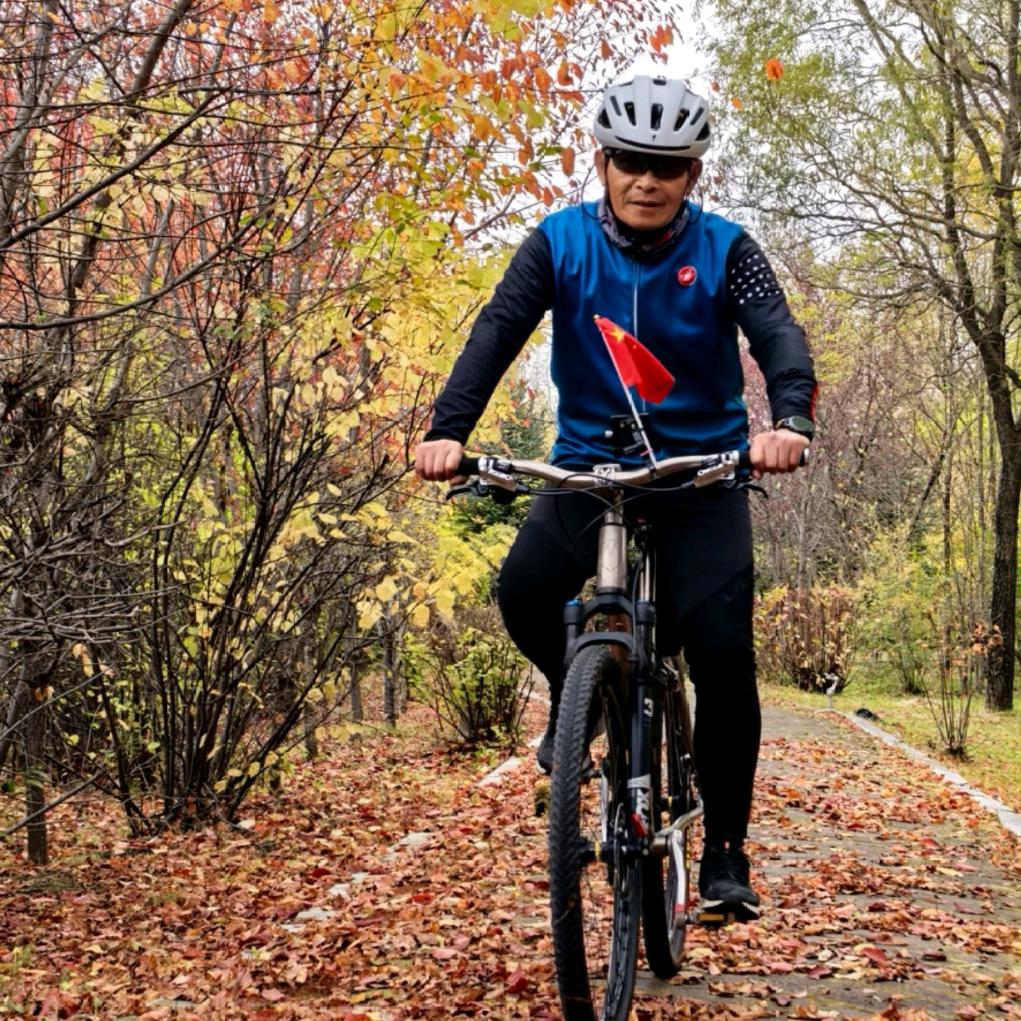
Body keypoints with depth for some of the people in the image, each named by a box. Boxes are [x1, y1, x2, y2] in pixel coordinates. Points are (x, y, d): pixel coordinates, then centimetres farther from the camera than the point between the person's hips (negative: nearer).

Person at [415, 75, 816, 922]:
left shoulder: (724, 249, -6)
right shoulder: (559, 243, -4)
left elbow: (778, 334, -20)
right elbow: (498, 330, -16)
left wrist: (791, 420, -42)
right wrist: (449, 429, -32)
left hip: (703, 471, -1)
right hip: (590, 466, 1)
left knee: (721, 647, -15)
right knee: (524, 593, -25)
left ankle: (725, 851, 0)